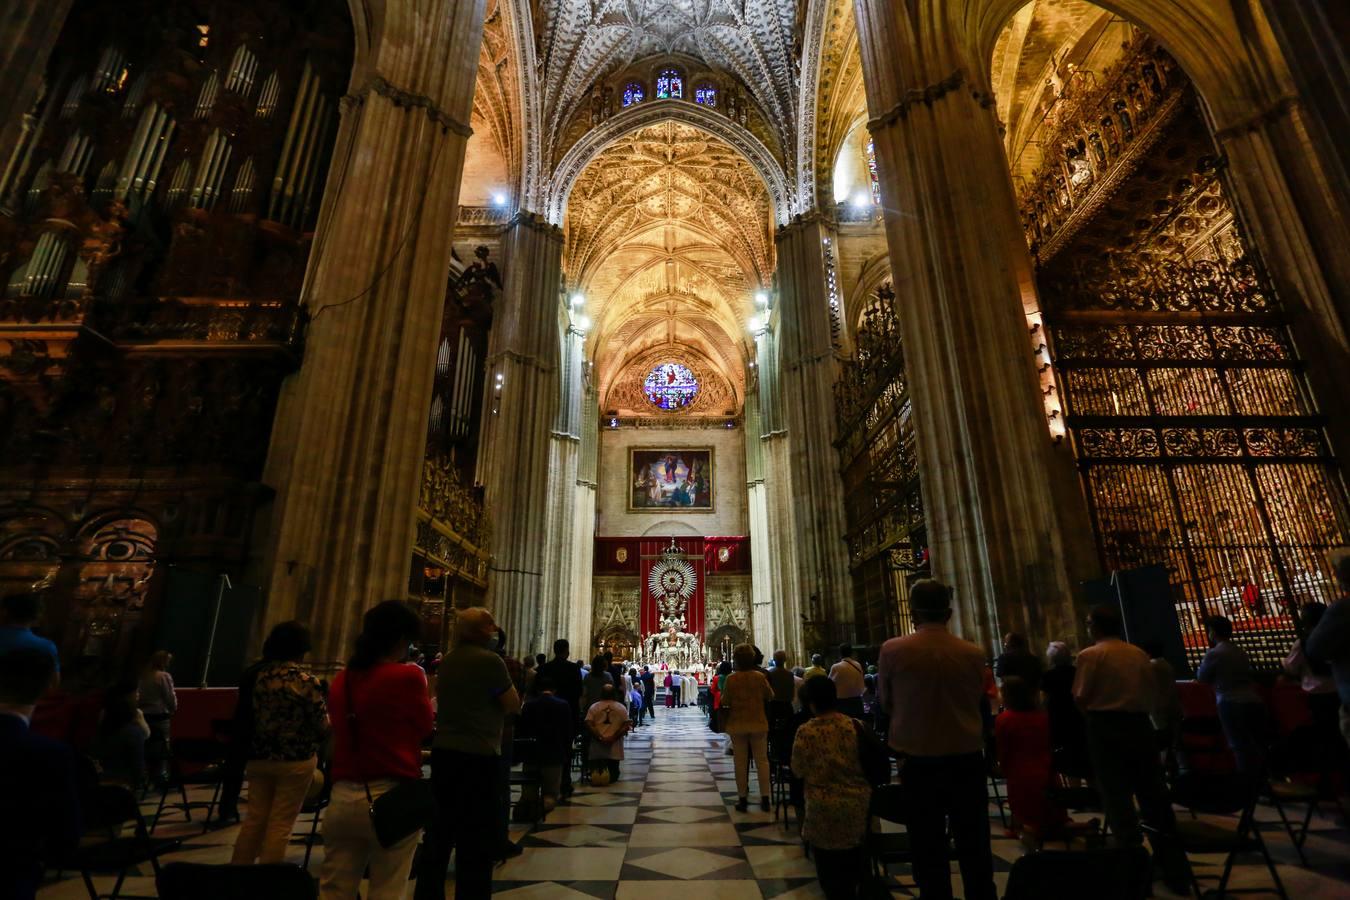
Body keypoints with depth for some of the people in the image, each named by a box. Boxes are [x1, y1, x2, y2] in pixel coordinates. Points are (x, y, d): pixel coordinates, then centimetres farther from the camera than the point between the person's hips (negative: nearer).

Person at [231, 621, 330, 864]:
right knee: (280, 824, 6)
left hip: (258, 757, 5)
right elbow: (323, 727, -13)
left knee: (254, 818, 18)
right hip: (296, 760, -5)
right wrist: (325, 710, 7)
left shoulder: (257, 676, -1)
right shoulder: (306, 682, -18)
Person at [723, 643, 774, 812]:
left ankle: (743, 799, 14)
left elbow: (725, 704, -6)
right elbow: (770, 696, 5)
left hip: (737, 725, -1)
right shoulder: (760, 676, -9)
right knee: (762, 760, 11)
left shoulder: (731, 679, -11)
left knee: (741, 761, 9)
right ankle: (765, 798, 13)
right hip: (759, 723, 1)